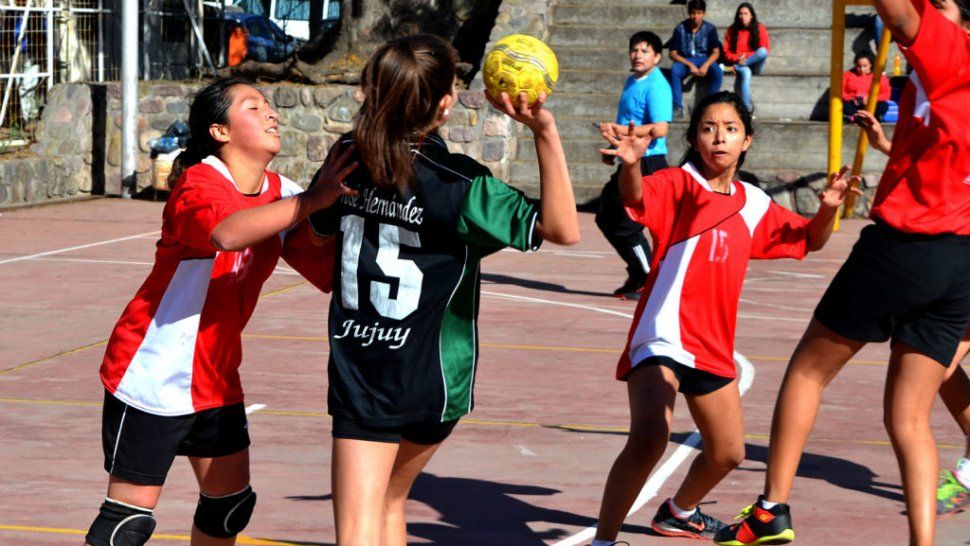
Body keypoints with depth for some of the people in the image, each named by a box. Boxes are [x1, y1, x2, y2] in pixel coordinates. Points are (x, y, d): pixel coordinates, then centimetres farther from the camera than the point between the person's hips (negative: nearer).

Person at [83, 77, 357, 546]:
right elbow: (228, 233, -42)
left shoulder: (283, 195, 5)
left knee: (230, 504, 14)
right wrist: (313, 199, -42)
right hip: (153, 378, -8)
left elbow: (330, 270, 2)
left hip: (215, 377, 8)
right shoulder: (197, 184, -18)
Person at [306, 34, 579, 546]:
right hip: (431, 380, -1)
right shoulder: (458, 183, -16)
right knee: (389, 500, 25)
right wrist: (544, 130, -27)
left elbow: (318, 225, 18)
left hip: (357, 376, 1)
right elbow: (561, 229, -21)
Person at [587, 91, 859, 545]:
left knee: (727, 454, 19)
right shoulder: (678, 185, -9)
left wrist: (828, 209, 0)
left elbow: (810, 240, 22)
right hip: (663, 338, -7)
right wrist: (631, 165, -55)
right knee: (649, 438, -29)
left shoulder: (754, 204, 9)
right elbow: (636, 196, -31)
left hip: (714, 346, 7)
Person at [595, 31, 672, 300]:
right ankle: (638, 275, 27)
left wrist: (621, 130, -26)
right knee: (606, 218, 17)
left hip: (647, 164, -10)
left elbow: (659, 129, -28)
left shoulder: (656, 86, -17)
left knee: (626, 227, -7)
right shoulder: (631, 82, 14)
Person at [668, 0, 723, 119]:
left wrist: (706, 65, -23)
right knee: (674, 70, -35)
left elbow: (716, 52, -4)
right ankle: (677, 107, -33)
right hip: (685, 60, -1)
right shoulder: (680, 29, -7)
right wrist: (690, 65, -21)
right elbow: (673, 54, -7)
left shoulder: (710, 28, -3)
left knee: (718, 71, -31)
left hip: (704, 59, 1)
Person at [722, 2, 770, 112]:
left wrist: (746, 57, -13)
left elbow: (765, 50, -1)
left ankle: (736, 68, -24)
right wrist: (737, 59, -15)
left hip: (755, 65, 1)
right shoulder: (732, 30, 7)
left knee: (762, 51, -33)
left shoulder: (759, 28, 4)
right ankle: (747, 107, -47)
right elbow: (727, 52, 6)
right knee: (745, 72, -39)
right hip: (737, 64, -1)